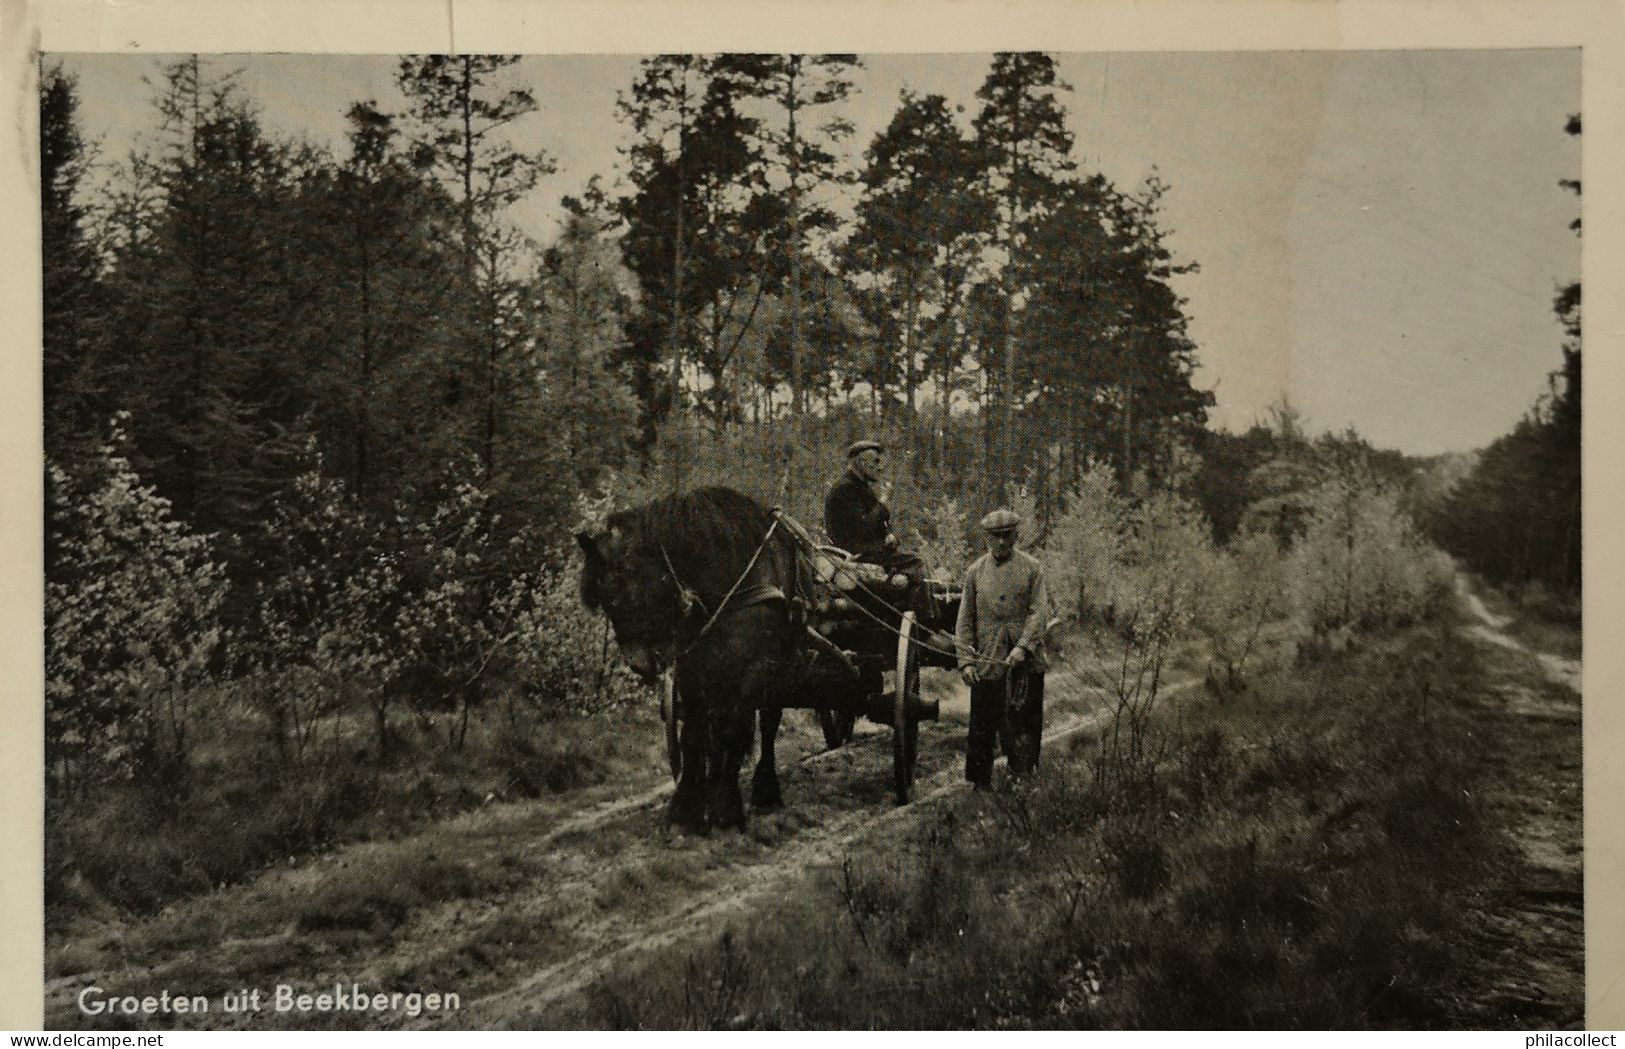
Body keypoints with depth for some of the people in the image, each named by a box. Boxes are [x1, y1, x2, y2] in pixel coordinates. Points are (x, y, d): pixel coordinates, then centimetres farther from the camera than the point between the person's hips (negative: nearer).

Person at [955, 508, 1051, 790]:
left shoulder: (1032, 567, 4)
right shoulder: (975, 571, 8)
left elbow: (1040, 612, -4)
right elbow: (965, 620, 8)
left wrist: (1023, 647, -16)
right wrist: (966, 660, -1)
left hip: (1025, 663, -1)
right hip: (987, 663, 1)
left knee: (1024, 728, 2)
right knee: (981, 729, 2)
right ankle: (981, 787, 12)